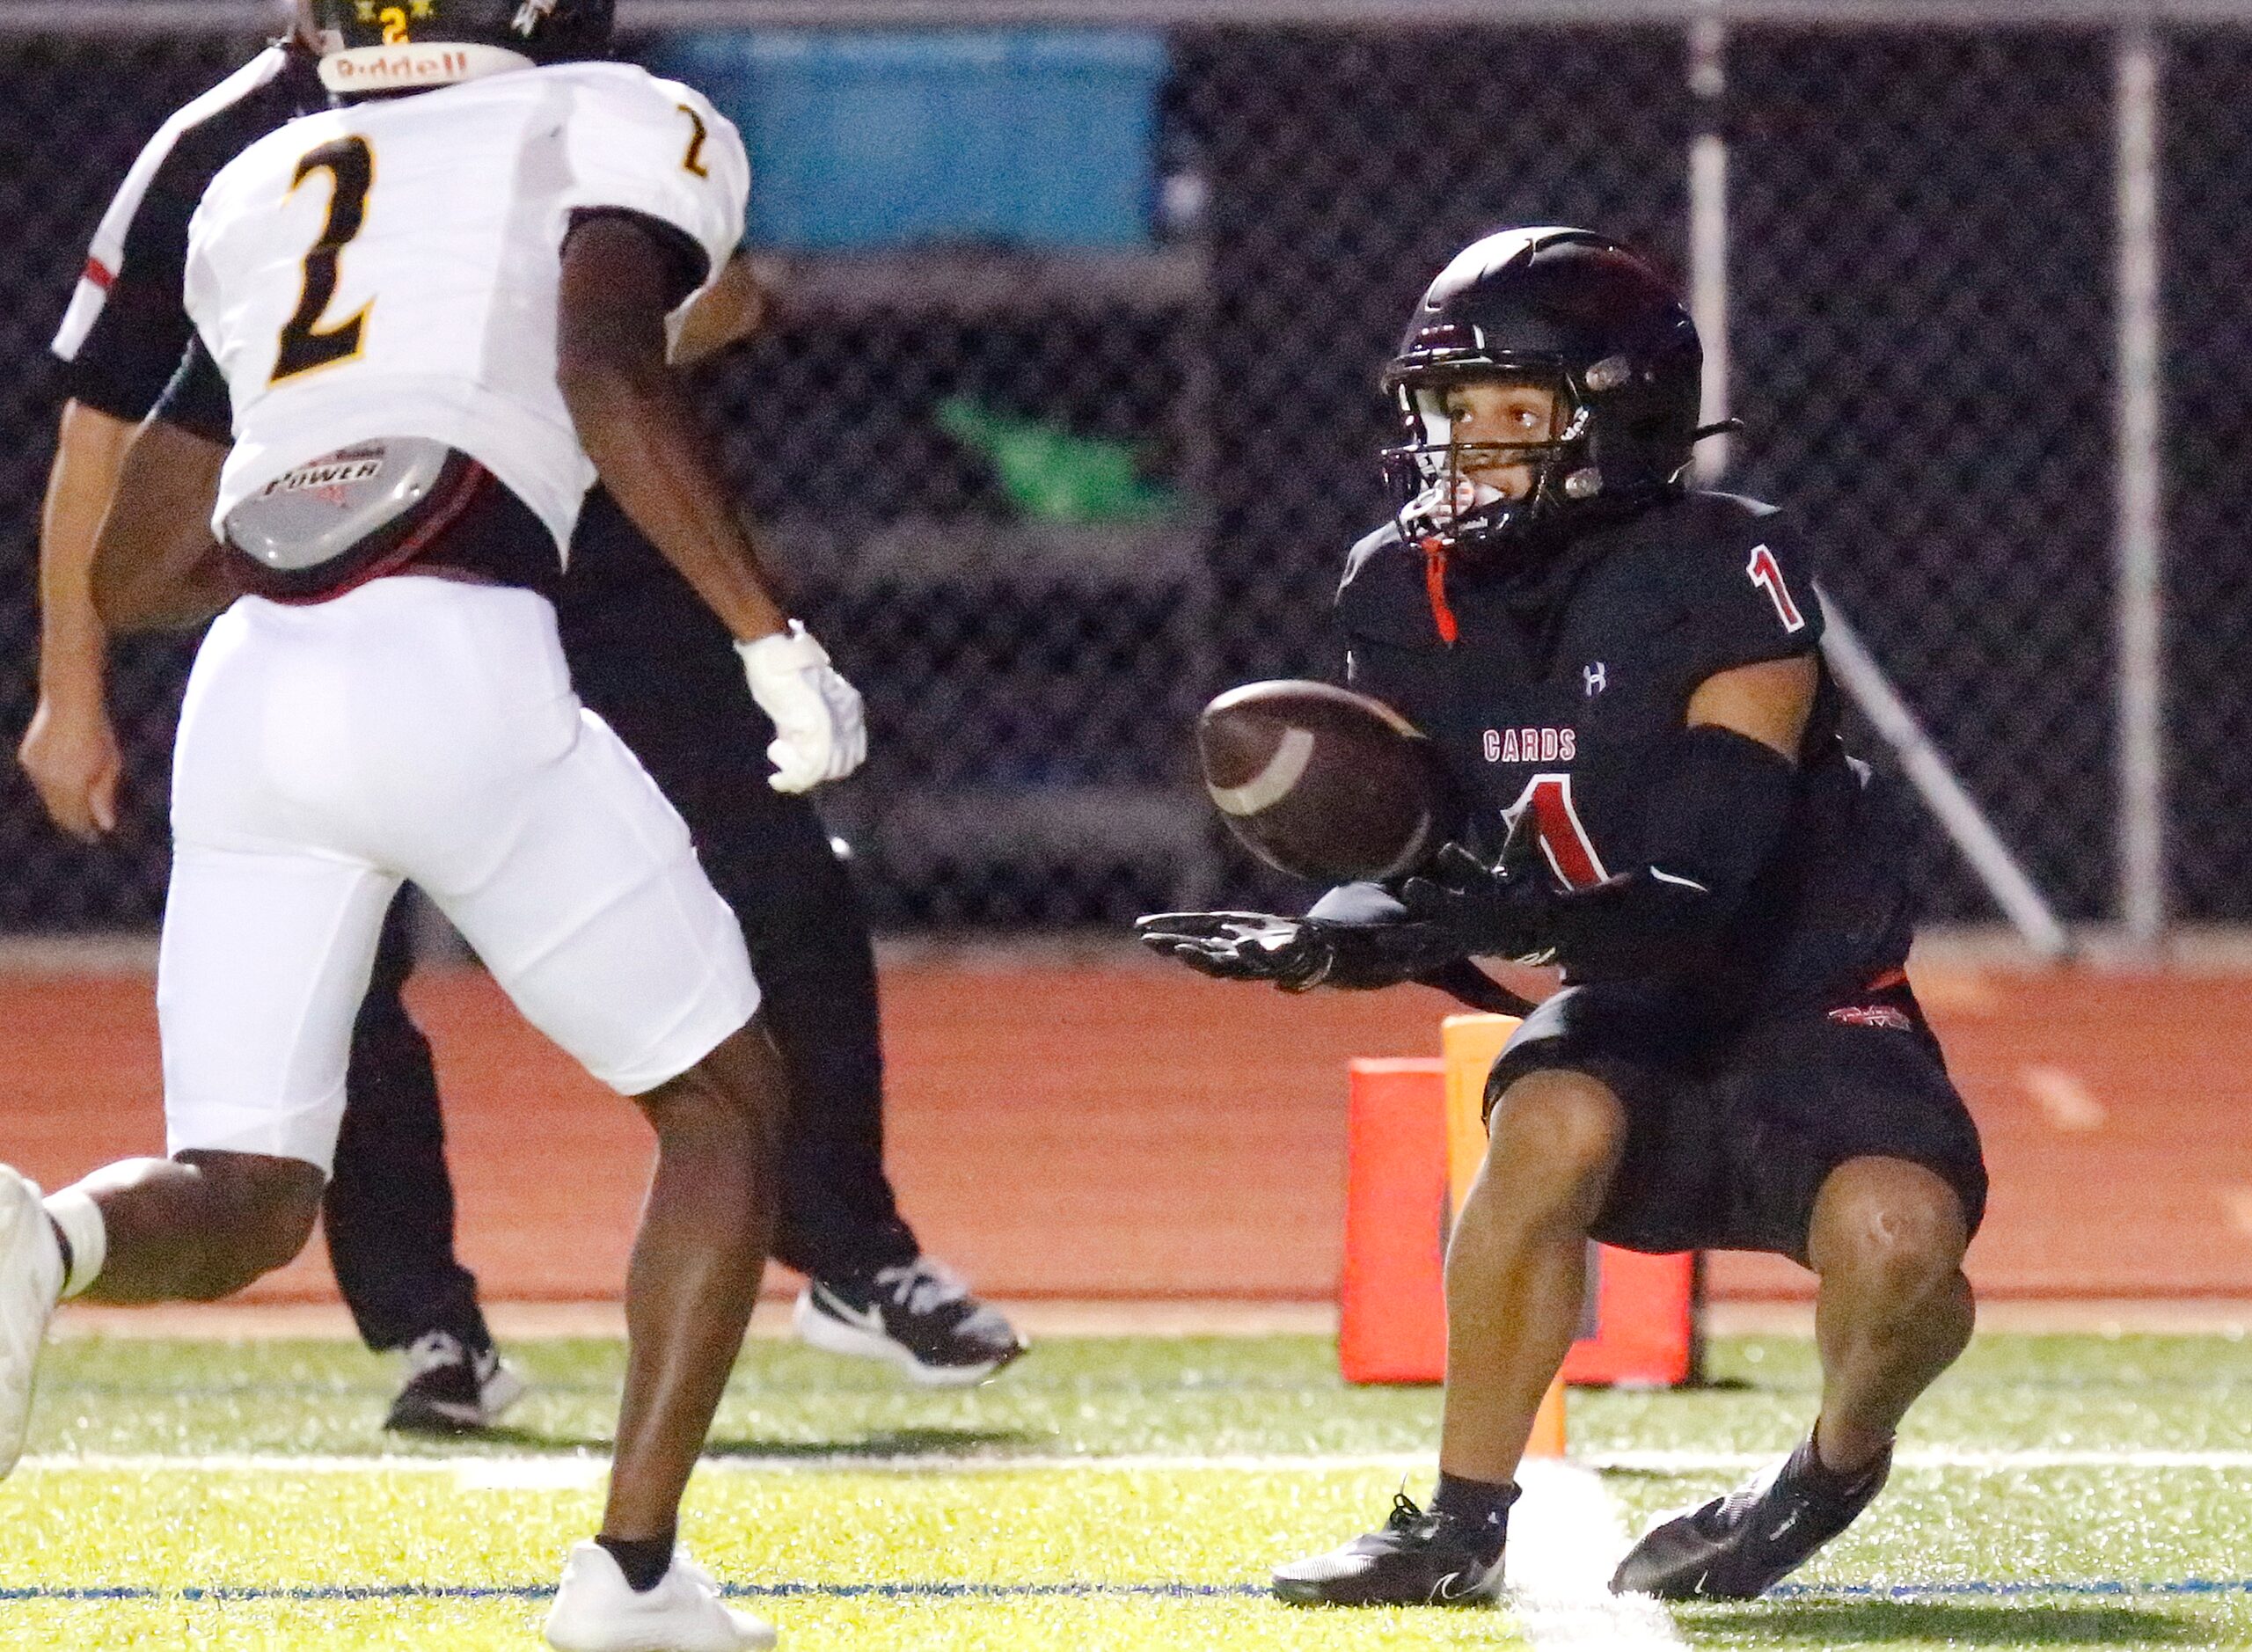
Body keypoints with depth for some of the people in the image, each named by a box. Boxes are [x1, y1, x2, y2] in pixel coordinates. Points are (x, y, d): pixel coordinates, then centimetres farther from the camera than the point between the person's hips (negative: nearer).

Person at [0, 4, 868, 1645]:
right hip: (456, 667, -4)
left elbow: (132, 573, 29)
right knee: (730, 1090, 17)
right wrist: (778, 638, -8)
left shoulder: (258, 191, 28)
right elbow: (608, 375, -9)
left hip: (249, 692, 4)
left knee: (240, 1200, 10)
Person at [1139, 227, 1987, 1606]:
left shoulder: (1728, 573, -19)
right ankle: (1459, 1530, -16)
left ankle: (1839, 1467, 5)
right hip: (1634, 1022, 3)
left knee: (1895, 1236, -32)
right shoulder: (1411, 594, -2)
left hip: (1807, 1001, -3)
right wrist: (1326, 942, -24)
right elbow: (1404, 862, -1)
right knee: (1556, 1122, -32)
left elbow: (1706, 893, -26)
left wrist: (1514, 912, -41)